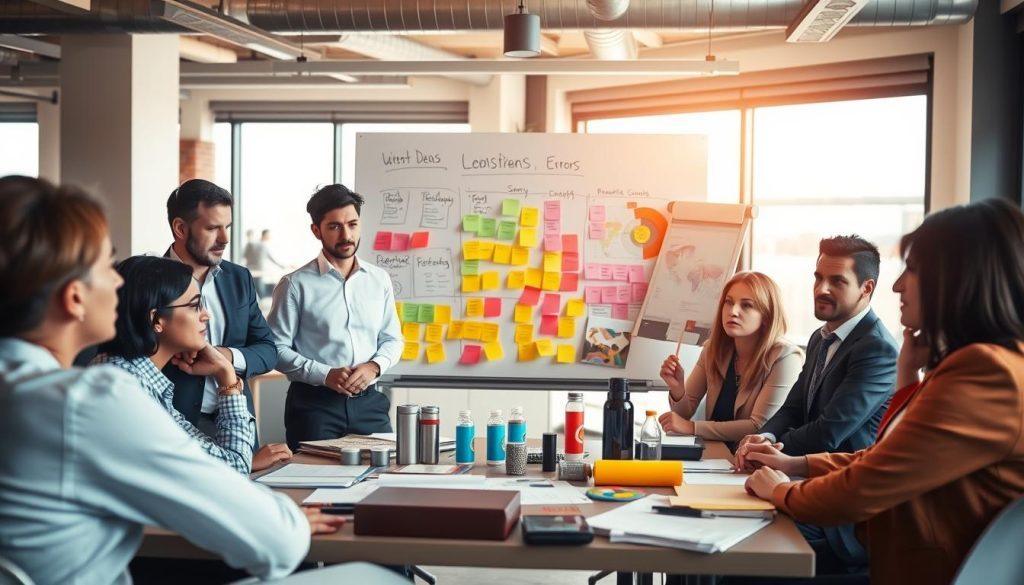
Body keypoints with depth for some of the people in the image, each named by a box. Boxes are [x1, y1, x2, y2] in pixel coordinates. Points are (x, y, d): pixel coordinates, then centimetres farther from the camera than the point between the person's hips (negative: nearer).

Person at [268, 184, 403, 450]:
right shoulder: (296, 285, -4)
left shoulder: (379, 280, 9)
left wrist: (373, 366, -6)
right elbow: (278, 348, -6)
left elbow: (392, 339, 15)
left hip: (368, 401, 4)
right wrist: (325, 375, -16)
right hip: (314, 404, -3)